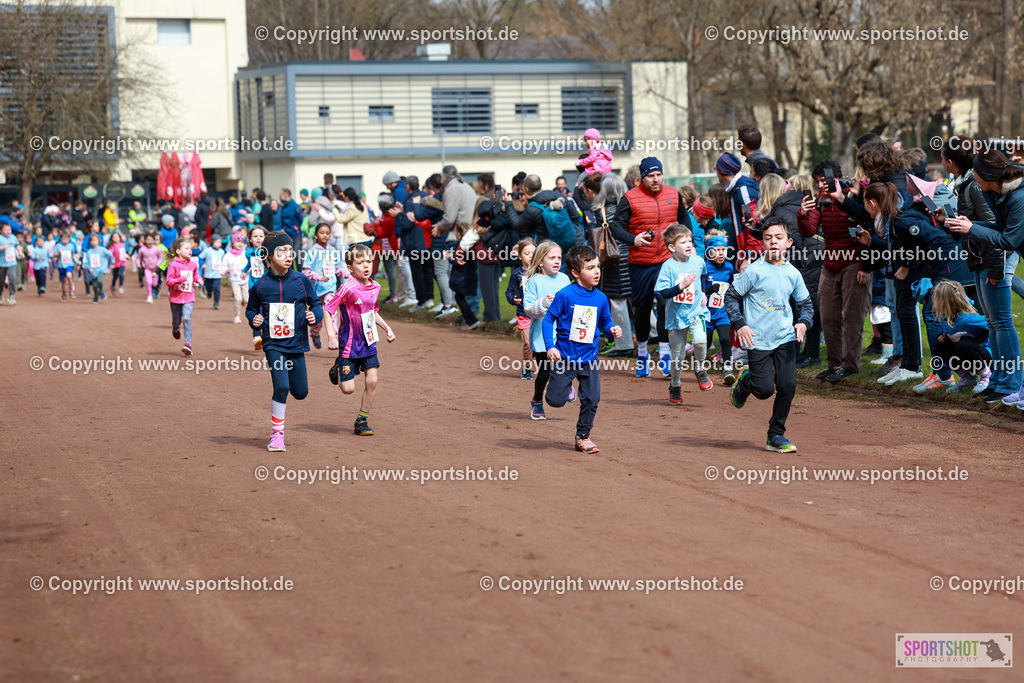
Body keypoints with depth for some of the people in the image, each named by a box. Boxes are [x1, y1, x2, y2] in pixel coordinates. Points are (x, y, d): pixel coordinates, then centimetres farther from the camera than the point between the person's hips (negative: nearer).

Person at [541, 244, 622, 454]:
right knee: (556, 401, -1)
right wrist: (550, 347, -16)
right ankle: (565, 387, 35)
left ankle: (583, 436, 19)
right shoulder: (565, 295, -14)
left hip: (589, 358, 3)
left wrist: (612, 330, -10)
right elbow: (548, 320, -9)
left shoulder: (600, 298, 0)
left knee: (592, 399, 0)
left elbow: (605, 321, 13)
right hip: (565, 357, -3)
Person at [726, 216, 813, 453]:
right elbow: (731, 296, -2)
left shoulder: (793, 274, 5)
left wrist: (803, 322, -2)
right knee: (764, 390, -7)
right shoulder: (754, 271, -8)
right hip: (758, 340, -4)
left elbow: (806, 303, 18)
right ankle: (745, 381, 29)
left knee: (788, 385, -5)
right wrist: (739, 324, -12)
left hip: (785, 338, 4)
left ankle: (776, 435, 10)